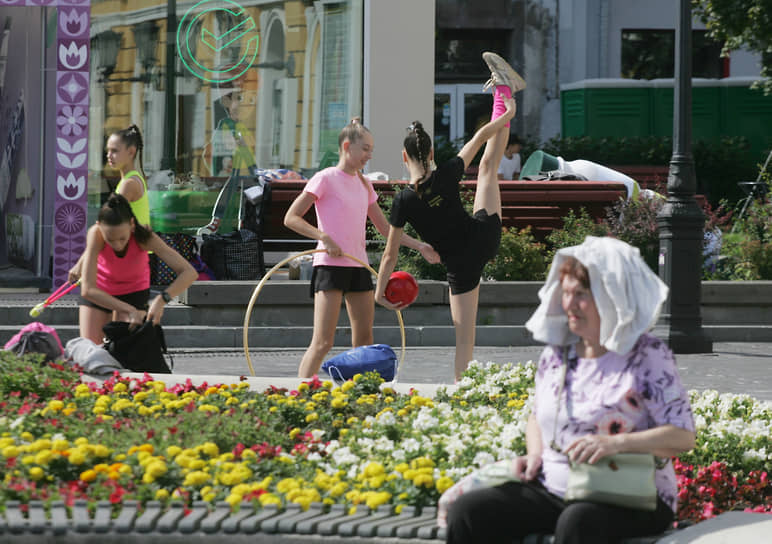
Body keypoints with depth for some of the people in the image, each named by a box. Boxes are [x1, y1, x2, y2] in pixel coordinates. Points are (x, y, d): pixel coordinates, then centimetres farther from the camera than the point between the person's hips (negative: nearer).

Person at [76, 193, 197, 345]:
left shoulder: (143, 237, -34)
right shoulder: (96, 234, -37)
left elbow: (189, 273, -38)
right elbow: (87, 290, -41)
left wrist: (161, 300, -53)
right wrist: (129, 310, -48)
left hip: (134, 291, 0)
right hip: (98, 292, 0)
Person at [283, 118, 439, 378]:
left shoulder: (363, 184, 16)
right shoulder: (325, 179, -5)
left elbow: (385, 228, 21)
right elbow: (291, 218, -8)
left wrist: (419, 246, 13)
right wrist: (324, 237, -20)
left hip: (358, 266, 8)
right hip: (331, 264, -8)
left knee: (364, 341, 7)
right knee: (323, 342, -14)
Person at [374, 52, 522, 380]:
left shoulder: (403, 202, -18)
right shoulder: (448, 175, -15)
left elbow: (390, 254, -11)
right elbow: (480, 137, 0)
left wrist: (380, 291, 1)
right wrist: (507, 114, 14)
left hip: (460, 265, -3)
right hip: (484, 237, 3)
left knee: (464, 337, 2)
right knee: (488, 167, 23)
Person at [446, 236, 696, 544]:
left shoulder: (647, 357, -6)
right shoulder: (557, 354, 11)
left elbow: (683, 437, -12)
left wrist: (615, 443, -26)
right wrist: (534, 454, 5)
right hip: (551, 490, 6)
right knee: (466, 511, -15)